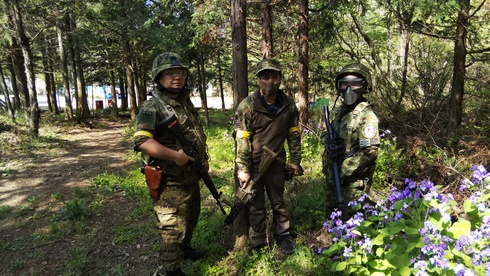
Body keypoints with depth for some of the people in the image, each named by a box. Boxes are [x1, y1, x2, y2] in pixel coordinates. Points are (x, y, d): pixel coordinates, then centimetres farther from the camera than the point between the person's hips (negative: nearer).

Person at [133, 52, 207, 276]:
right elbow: (141, 141, -29)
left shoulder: (186, 103, 10)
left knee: (191, 218, 26)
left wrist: (204, 158, 13)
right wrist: (175, 155, -30)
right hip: (170, 182, -9)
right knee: (173, 229, 2)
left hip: (192, 178, 9)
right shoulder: (151, 107, -17)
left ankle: (185, 248, 49)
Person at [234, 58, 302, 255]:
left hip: (277, 164, 3)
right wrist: (243, 169, -16)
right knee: (256, 206, 10)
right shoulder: (247, 105, -15)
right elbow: (241, 140, -15)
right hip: (254, 165, -3)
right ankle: (258, 244, 26)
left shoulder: (288, 104, -3)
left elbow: (294, 133, 6)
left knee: (279, 202, 17)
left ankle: (284, 236, 36)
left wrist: (295, 160, 6)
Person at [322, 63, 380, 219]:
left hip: (354, 180, -7)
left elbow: (370, 152, -21)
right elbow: (329, 133, 16)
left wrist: (344, 171, -19)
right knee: (332, 216, 21)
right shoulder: (342, 110, 8)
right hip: (333, 175, 8)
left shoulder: (366, 115, -16)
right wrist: (328, 140, -7)